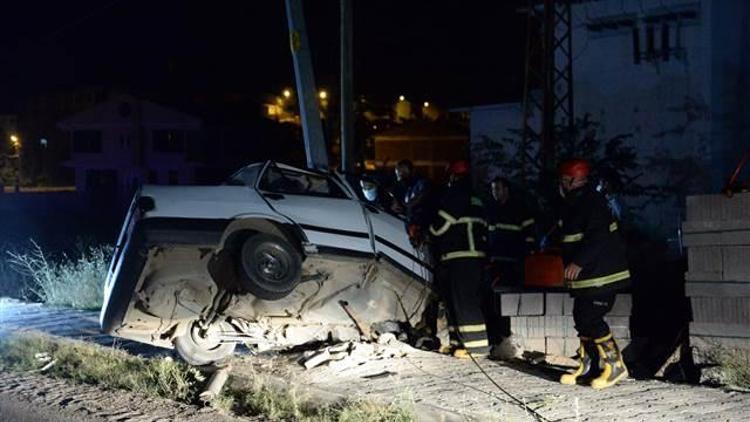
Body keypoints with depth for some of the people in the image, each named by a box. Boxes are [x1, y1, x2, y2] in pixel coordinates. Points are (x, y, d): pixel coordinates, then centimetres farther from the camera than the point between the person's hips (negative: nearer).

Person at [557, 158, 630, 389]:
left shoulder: (591, 201, -17)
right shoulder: (574, 203, 16)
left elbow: (598, 236, -28)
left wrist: (579, 262, -32)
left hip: (601, 274, -11)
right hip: (586, 276, 11)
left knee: (590, 318, -14)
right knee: (582, 318, 12)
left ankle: (615, 365, -6)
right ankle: (586, 366, 22)